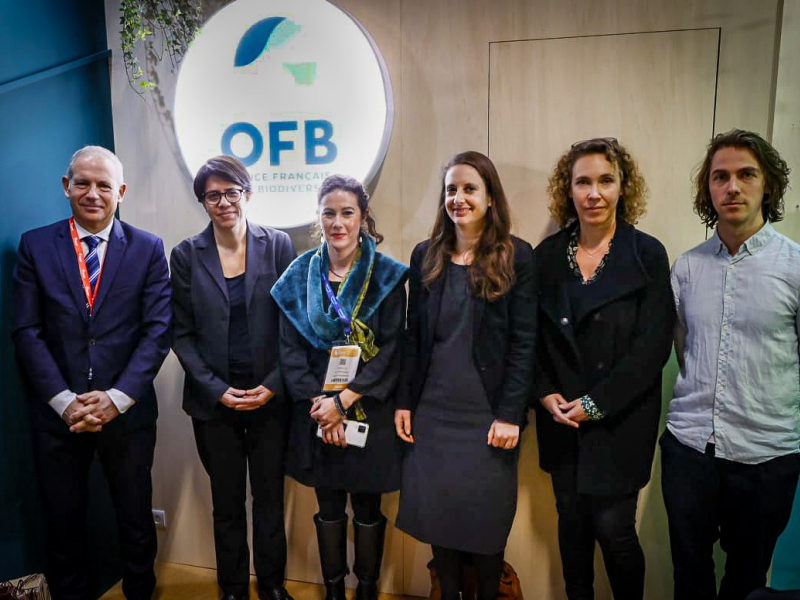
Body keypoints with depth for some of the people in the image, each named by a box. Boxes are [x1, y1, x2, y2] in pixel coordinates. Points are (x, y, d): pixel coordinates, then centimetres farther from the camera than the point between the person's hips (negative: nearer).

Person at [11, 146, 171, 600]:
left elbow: (158, 330, -7)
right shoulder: (36, 245, 1)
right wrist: (64, 401, -12)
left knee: (136, 520, 15)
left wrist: (117, 398, -15)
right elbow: (27, 331, -3)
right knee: (63, 523, 17)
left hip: (128, 412, 0)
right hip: (58, 414, 1)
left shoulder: (148, 249, -2)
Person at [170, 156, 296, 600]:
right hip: (214, 400, 1)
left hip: (269, 396, 0)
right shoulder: (186, 255, 0)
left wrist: (273, 385, -9)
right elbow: (181, 332, 1)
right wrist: (216, 390, -9)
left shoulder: (278, 245, -2)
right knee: (227, 502, 14)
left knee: (270, 499, 12)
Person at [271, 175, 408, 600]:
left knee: (367, 507, 10)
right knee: (329, 506, 14)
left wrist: (344, 401, -15)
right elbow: (290, 350, -1)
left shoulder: (386, 276, -5)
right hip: (317, 413, 2)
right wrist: (320, 405, -11)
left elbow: (392, 351, -10)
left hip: (370, 410, -2)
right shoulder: (299, 276, 1)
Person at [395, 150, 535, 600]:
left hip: (488, 413, -3)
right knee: (436, 512, 11)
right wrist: (404, 402, 4)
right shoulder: (426, 256, 5)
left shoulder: (517, 256, -4)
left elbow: (523, 342, -7)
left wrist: (510, 414, -11)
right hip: (433, 410, 3)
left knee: (485, 516, 9)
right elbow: (413, 336, 7)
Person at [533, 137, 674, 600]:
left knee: (614, 528, 2)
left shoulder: (647, 254, -5)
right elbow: (532, 336, 6)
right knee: (572, 522, 14)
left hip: (620, 421, -3)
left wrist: (595, 404, -13)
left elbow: (653, 345, -10)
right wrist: (545, 393, -7)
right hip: (562, 420, 3)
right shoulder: (548, 255, 3)